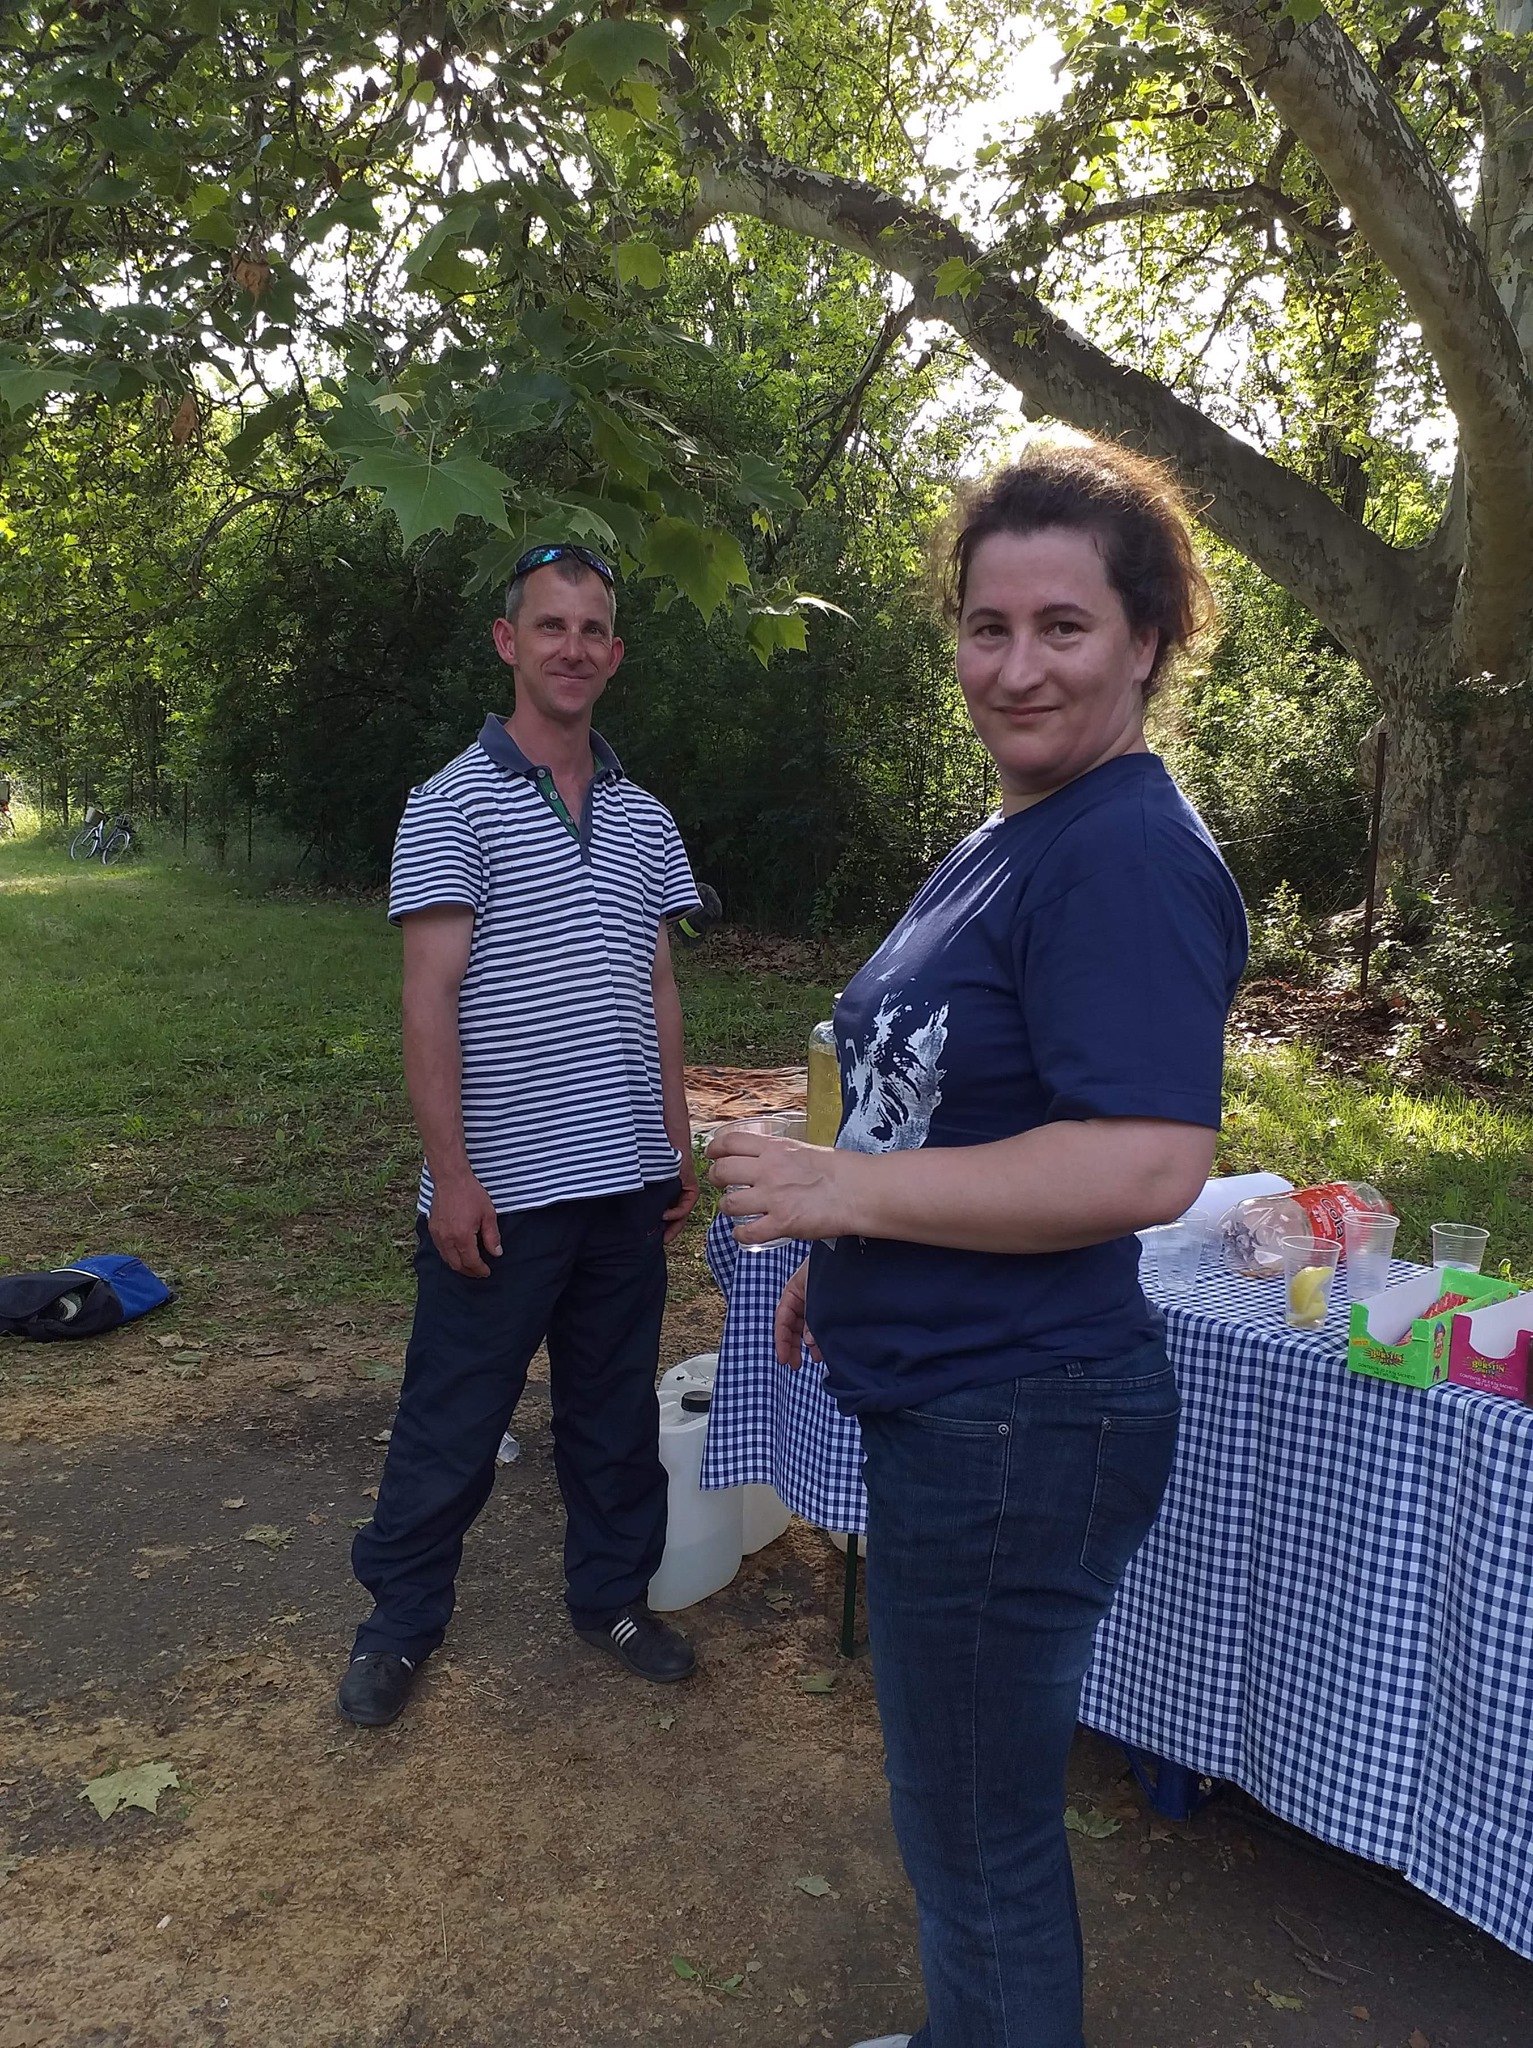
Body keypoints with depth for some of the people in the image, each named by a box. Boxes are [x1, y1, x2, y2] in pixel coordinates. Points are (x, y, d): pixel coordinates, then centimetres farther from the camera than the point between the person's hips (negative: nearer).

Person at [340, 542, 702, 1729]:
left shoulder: (646, 818, 10)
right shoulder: (454, 804, -6)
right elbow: (431, 999, -11)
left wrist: (679, 1142, 11)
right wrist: (451, 1173, -15)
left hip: (626, 1181, 5)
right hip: (502, 1186, -5)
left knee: (617, 1408, 16)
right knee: (453, 1419, 8)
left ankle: (613, 1595, 34)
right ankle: (402, 1620, 28)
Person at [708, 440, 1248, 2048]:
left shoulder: (1130, 853, -21)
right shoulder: (1012, 833, 10)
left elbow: (1149, 1161, -29)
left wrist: (845, 1189, -23)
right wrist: (840, 1260, 18)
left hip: (1018, 1423, -10)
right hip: (944, 1397, 10)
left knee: (979, 1835, 11)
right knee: (964, 1805, 28)